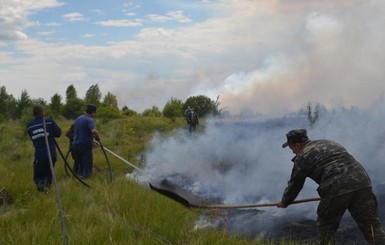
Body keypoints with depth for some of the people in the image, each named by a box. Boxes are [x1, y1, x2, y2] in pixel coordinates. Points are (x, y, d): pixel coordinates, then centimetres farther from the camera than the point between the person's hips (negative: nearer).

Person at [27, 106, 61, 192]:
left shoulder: (29, 125, 4)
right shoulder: (49, 121, -4)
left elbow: (33, 138, 12)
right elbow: (58, 133, 0)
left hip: (39, 154, 1)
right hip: (51, 153, -1)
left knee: (38, 174, 14)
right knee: (48, 172, 17)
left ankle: (39, 182, -17)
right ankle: (47, 184, -9)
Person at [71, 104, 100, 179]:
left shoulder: (78, 118, 12)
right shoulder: (90, 120, -15)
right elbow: (94, 131, -33)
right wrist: (97, 137, -13)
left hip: (76, 144, 8)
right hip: (85, 145, -8)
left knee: (79, 164, 18)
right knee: (87, 165, 0)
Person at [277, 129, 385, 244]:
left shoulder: (302, 157, 10)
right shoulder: (329, 143, 29)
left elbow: (294, 185, 18)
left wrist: (284, 202, 35)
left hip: (336, 189, -6)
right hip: (362, 182, 6)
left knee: (326, 227, 14)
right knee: (372, 226, 6)